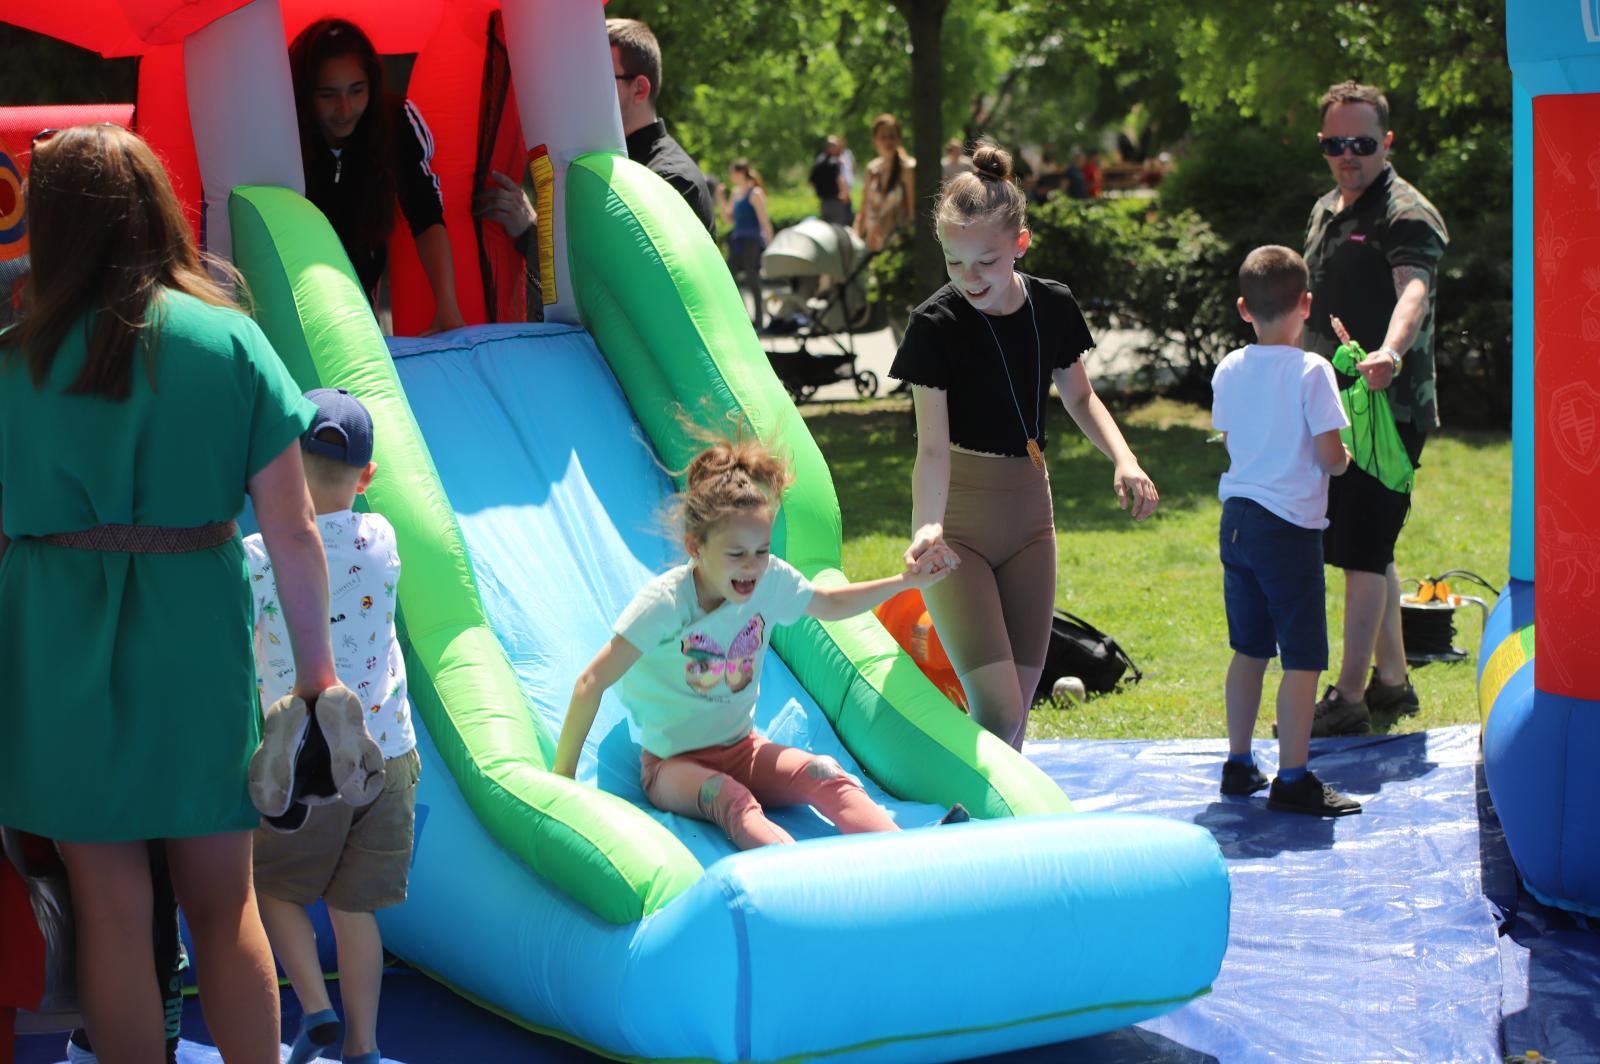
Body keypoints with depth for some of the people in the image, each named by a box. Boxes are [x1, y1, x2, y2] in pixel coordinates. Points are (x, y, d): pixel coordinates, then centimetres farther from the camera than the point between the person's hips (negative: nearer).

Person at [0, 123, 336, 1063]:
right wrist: (317, 669, 3)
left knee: (112, 907, 9)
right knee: (225, 905, 13)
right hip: (198, 642, 1)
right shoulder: (229, 339, -4)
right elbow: (293, 533, -5)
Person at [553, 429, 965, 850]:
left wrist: (905, 581, 10)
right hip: (672, 763, -5)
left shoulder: (772, 580, -5)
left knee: (824, 775, -25)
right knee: (729, 800, -38)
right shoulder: (666, 602, -21)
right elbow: (592, 682, -22)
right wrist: (563, 775, -23)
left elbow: (831, 604, 18)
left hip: (741, 749, 5)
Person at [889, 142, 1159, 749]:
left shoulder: (1053, 306, -3)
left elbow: (1078, 397, 14)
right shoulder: (936, 324, -17)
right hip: (959, 522, -5)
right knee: (998, 710, -16)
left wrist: (1123, 459, -4)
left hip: (1028, 513, 5)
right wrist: (928, 527, -41)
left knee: (1019, 706, 8)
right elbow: (932, 445, -23)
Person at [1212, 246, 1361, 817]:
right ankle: (1292, 779, -1)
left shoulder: (1228, 370, 5)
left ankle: (1239, 764, 23)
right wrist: (1344, 458, 7)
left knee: (1249, 649, 17)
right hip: (1289, 525, -7)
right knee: (1302, 657, -1)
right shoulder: (1311, 370, -13)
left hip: (1236, 519, 7)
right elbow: (1331, 456, -14)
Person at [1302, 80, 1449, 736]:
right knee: (1366, 550, 15)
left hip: (1387, 408, -9)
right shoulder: (1326, 211, 16)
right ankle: (1391, 681, 26)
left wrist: (1391, 350, -51)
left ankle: (1349, 699, -6)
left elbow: (1414, 290, -33)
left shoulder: (1407, 215, -13)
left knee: (1363, 552, -9)